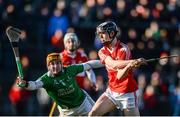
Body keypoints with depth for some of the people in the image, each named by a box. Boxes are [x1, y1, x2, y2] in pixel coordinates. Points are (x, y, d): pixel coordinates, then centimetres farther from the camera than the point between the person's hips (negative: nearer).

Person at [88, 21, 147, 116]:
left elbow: (119, 76, -21)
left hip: (127, 94, -5)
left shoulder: (123, 49, -14)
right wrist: (132, 62, -38)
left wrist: (129, 67, -44)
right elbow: (114, 64, -22)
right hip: (111, 92, 5)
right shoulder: (102, 52, 2)